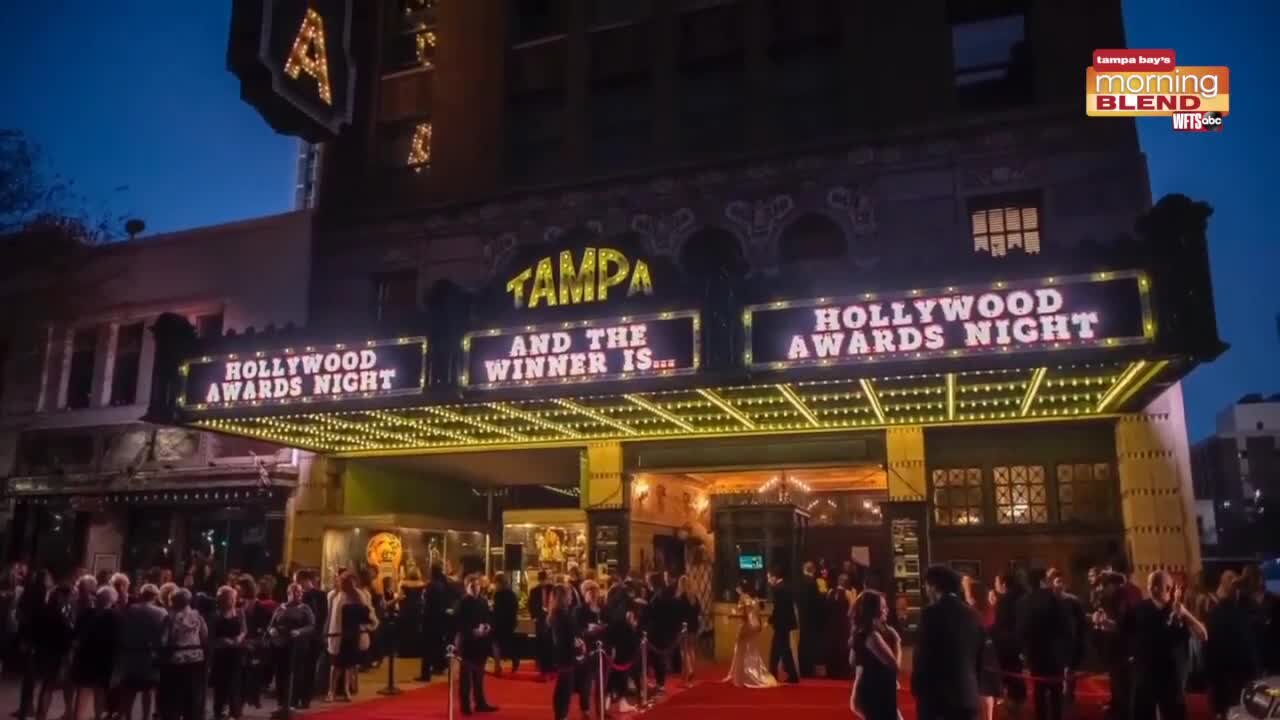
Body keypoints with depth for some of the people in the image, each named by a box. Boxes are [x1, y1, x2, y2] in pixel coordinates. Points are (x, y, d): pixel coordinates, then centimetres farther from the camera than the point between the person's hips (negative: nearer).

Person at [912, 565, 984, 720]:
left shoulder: (932, 613, -11)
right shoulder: (971, 614, 7)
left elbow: (922, 657, -11)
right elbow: (979, 655, 13)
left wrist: (916, 688, 0)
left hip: (935, 693, -6)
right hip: (967, 693, 6)